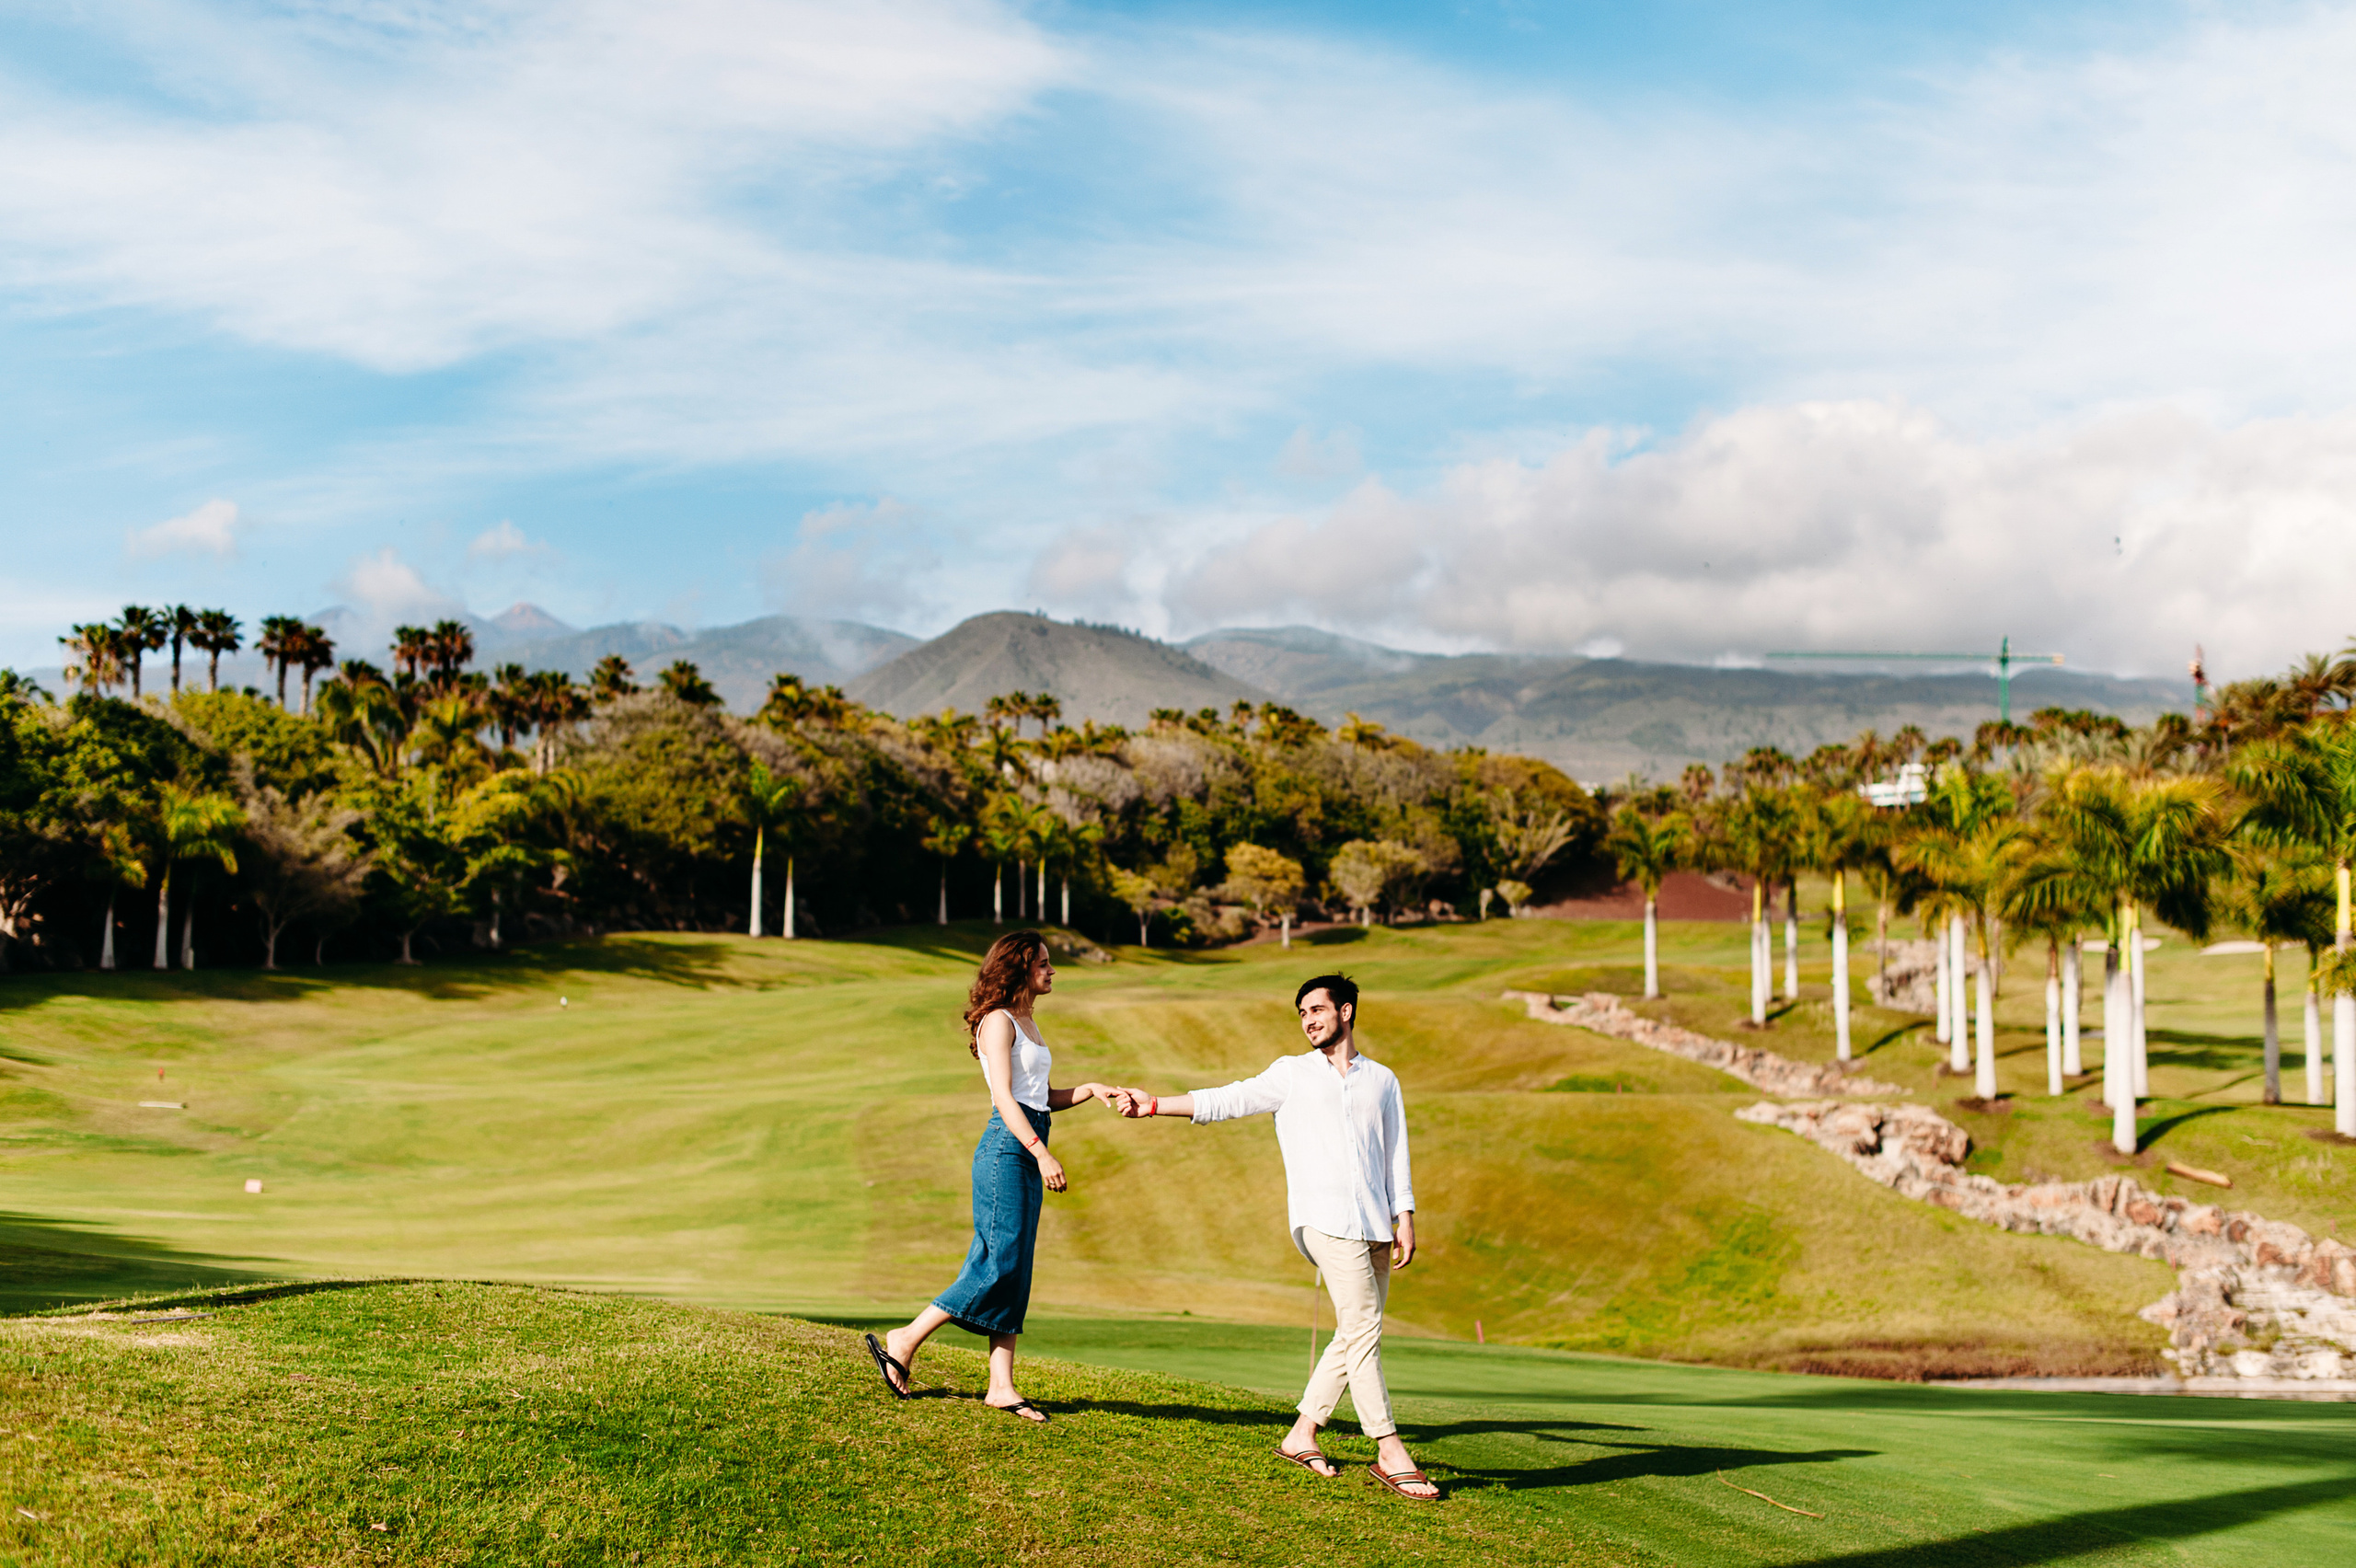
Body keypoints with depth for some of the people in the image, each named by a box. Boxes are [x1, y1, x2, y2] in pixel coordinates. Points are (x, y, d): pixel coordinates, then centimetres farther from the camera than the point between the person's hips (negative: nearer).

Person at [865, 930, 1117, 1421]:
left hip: (1029, 1149, 9)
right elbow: (1003, 1097, -17)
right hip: (1007, 1147, -9)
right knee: (999, 1265, -10)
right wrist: (1042, 1153, -26)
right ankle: (905, 1341, 1)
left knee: (1015, 1271, 6)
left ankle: (1002, 1386, 6)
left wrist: (1089, 1090, 6)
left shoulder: (1027, 1024, 20)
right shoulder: (998, 1022, -8)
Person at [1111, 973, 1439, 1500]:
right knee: (1362, 1329, -12)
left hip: (1375, 1223, 4)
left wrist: (1405, 1218, 7)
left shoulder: (1382, 1080, 18)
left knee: (1355, 1335, 3)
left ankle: (1302, 1434, 14)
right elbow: (1228, 1100, 8)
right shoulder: (1291, 1073, 12)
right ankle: (1390, 1452, -11)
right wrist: (1154, 1105, -1)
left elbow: (1396, 1153, 16)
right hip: (1325, 1218, -4)